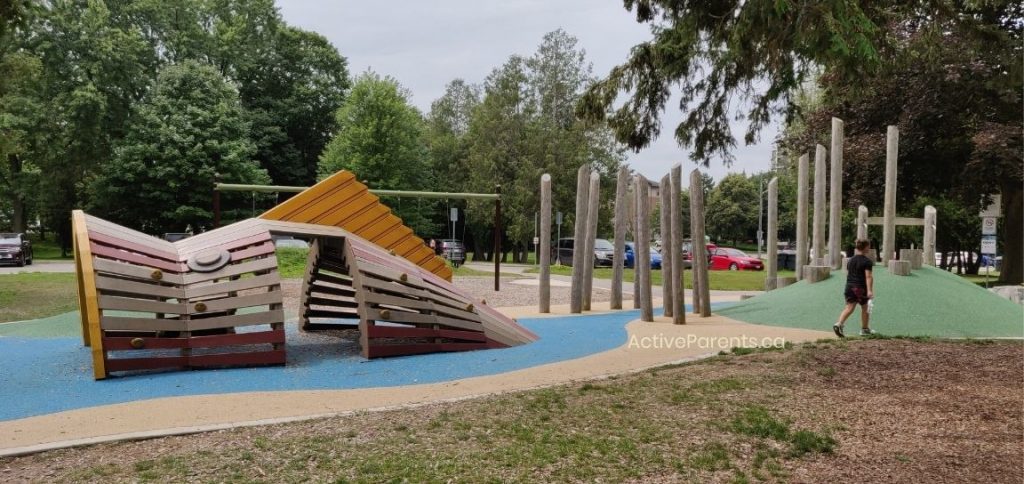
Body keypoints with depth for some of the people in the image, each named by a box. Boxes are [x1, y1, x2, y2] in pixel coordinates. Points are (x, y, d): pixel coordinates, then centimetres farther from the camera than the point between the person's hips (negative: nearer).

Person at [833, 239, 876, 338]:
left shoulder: (851, 260, 11)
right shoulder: (867, 261, -9)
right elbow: (868, 276, -17)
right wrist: (869, 290, -23)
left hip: (850, 286, 5)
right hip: (861, 288, -5)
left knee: (849, 308, 0)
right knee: (864, 308, 13)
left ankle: (838, 324, -21)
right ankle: (865, 329, 24)